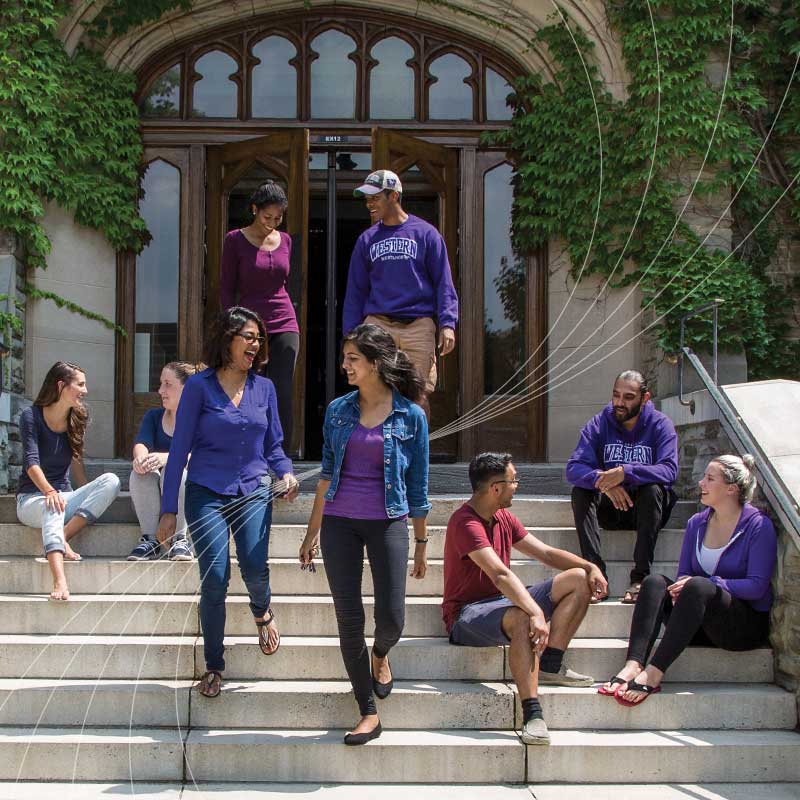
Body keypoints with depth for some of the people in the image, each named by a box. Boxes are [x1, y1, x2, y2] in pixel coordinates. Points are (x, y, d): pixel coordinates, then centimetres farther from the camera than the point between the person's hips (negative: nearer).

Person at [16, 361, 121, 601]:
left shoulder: (78, 419, 9)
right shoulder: (31, 417, -6)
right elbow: (32, 462, -19)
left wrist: (90, 497, 2)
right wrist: (49, 491, -37)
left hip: (65, 494, 5)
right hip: (32, 498, -5)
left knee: (111, 481, -21)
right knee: (53, 506, -41)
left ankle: (63, 537, -28)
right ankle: (60, 582, -60)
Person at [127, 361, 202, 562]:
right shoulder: (153, 416, 12)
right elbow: (141, 443, -8)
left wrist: (166, 458, -38)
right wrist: (141, 457, -33)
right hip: (151, 501, 3)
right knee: (141, 472, -26)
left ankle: (179, 540, -27)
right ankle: (149, 540, -25)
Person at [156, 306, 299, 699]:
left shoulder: (264, 388, 7)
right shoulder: (200, 386, -4)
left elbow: (273, 446, 15)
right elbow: (179, 448, -3)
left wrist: (286, 474, -8)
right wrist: (169, 510, -6)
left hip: (253, 493, 2)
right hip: (207, 494, -2)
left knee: (255, 570, -15)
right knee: (214, 580, -7)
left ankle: (262, 612, 23)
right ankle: (213, 667, 12)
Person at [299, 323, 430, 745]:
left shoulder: (410, 416, -2)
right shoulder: (338, 410, 5)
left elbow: (417, 486, 3)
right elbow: (327, 474, 10)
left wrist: (421, 543, 6)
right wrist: (313, 532, 9)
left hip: (388, 522, -2)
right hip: (339, 522, 2)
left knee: (391, 618, -6)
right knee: (348, 618, 0)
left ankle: (380, 654, 33)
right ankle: (369, 713, 13)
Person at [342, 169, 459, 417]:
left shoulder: (425, 233, 5)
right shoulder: (367, 239, 13)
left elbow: (443, 282, 3)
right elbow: (356, 290, 15)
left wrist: (447, 324, -8)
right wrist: (351, 334, 9)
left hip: (419, 325, -2)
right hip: (377, 325, 2)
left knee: (418, 396, -2)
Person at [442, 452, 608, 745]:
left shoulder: (503, 518, 9)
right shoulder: (465, 523, -20)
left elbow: (546, 553, 13)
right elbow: (500, 574, -34)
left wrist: (590, 566, -3)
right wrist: (536, 613, -44)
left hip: (503, 601, 9)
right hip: (466, 614, -9)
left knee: (579, 579, 0)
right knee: (521, 619, -42)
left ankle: (550, 665, -10)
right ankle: (532, 715, -43)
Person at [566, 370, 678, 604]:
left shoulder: (660, 424, -8)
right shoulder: (599, 424, -3)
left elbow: (669, 471, -24)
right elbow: (574, 468, -15)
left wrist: (626, 472, -39)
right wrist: (603, 482, -36)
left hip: (646, 507, -2)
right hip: (610, 508, 2)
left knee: (653, 488, -33)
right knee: (580, 491, -25)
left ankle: (640, 577, -34)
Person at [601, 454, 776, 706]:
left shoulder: (758, 525, -7)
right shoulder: (697, 523, 10)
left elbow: (757, 586, -14)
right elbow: (683, 574, 12)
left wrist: (703, 582, -22)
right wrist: (680, 587, -13)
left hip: (748, 624, -5)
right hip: (702, 626, 6)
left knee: (698, 586, -34)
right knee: (654, 582, -20)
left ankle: (653, 675, -40)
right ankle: (633, 666, -40)